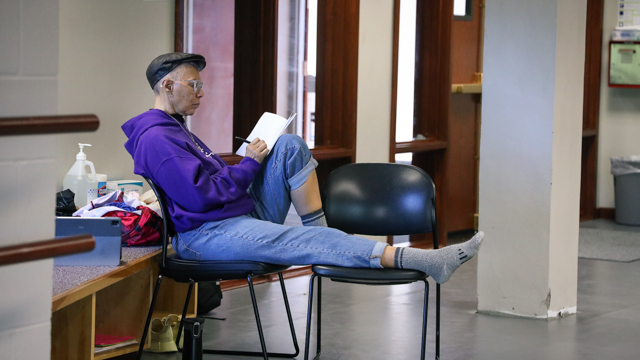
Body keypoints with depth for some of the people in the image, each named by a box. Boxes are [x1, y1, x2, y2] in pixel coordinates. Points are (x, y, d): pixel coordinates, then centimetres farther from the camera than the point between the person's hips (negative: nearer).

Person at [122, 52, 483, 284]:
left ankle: (319, 228, -4)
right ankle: (422, 261, -32)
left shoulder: (173, 128, 20)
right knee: (308, 242, -25)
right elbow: (201, 196, -21)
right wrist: (250, 164, -9)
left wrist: (246, 165, 8)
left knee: (290, 146, 1)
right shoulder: (155, 139, -14)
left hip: (243, 215, 10)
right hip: (208, 235, -10)